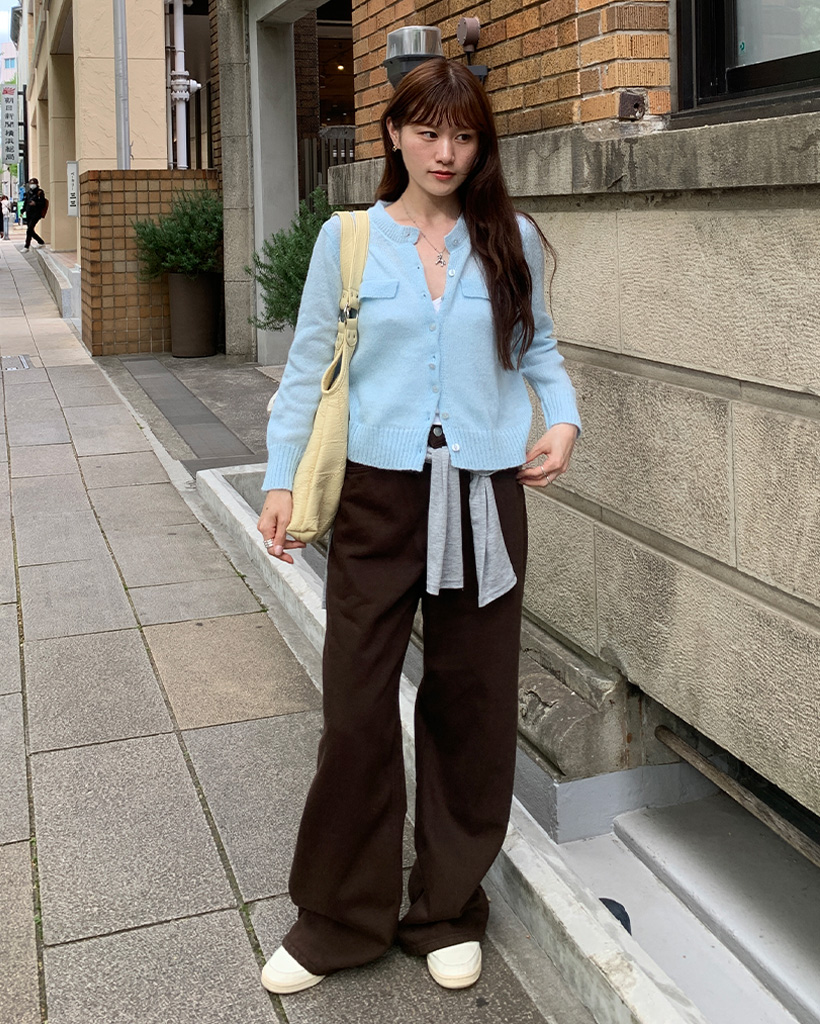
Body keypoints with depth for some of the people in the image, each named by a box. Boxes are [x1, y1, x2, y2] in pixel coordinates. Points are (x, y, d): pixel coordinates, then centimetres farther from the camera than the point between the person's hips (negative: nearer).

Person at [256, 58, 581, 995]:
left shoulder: (512, 241, 7)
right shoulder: (347, 239, 3)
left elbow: (537, 349, 15)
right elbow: (307, 367, 4)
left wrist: (563, 419, -3)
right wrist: (281, 478, -2)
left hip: (484, 497, 2)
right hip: (378, 494, -1)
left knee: (471, 704, 8)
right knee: (356, 706, 1)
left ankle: (450, 910, 27)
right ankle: (340, 918, 20)